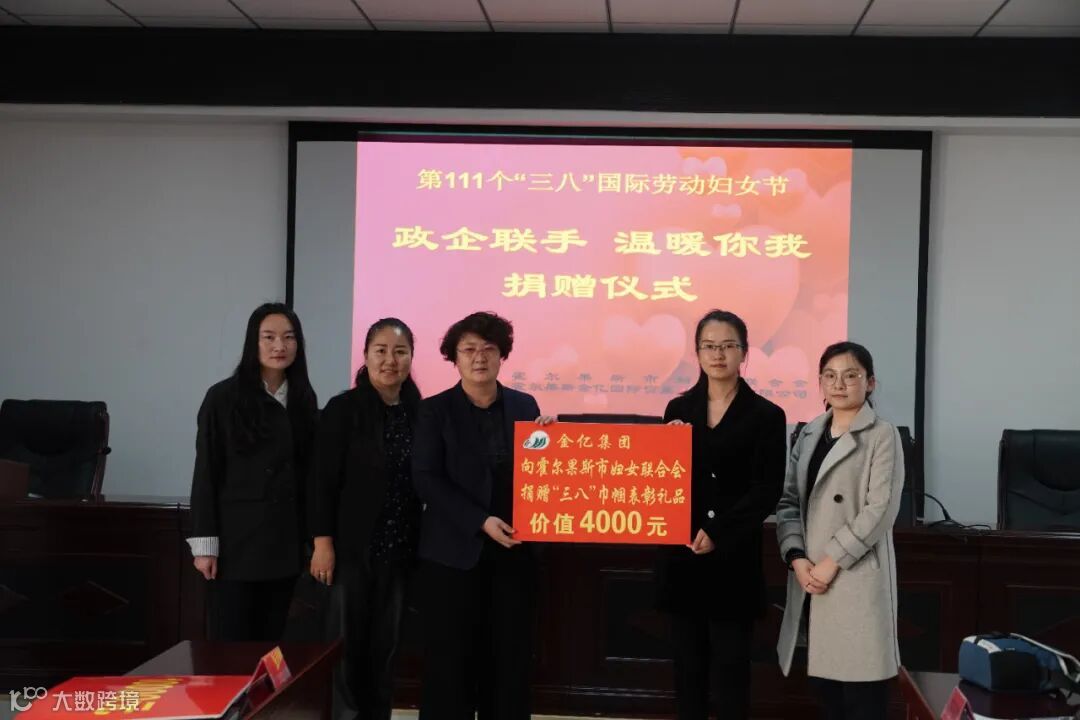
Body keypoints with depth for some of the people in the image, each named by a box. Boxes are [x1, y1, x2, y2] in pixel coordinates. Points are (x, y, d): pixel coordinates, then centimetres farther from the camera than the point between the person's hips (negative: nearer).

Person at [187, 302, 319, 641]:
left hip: (284, 541, 4)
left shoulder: (304, 400, 7)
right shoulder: (224, 397, -4)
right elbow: (206, 473, -5)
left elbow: (307, 471, 9)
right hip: (237, 540, -4)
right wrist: (204, 542, -9)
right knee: (229, 643, -2)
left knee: (270, 642, 9)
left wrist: (309, 538, 6)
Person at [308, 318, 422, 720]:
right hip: (353, 547, -3)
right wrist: (323, 542, -12)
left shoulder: (420, 412, 5)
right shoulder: (343, 409, -6)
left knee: (385, 644, 11)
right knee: (346, 643, 4)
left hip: (398, 549, 4)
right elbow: (323, 481, -8)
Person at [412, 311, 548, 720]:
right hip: (453, 552, -2)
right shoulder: (435, 411, 0)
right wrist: (481, 521, -17)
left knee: (511, 658, 6)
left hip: (513, 551, 3)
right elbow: (426, 480, -8)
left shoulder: (524, 406, 8)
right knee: (451, 661, 1)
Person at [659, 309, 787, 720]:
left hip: (733, 560, -3)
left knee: (730, 666, 2)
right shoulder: (678, 409, 9)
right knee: (688, 664, 8)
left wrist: (718, 533, -17)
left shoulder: (766, 416, -1)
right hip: (682, 558, 3)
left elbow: (767, 492, -7)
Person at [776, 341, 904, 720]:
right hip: (810, 576, 5)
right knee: (824, 677, 8)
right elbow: (788, 499, 9)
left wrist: (832, 561, -14)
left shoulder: (882, 436, -3)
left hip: (857, 577, -5)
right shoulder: (809, 433, 14)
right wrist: (797, 557, -6)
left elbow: (881, 509, -12)